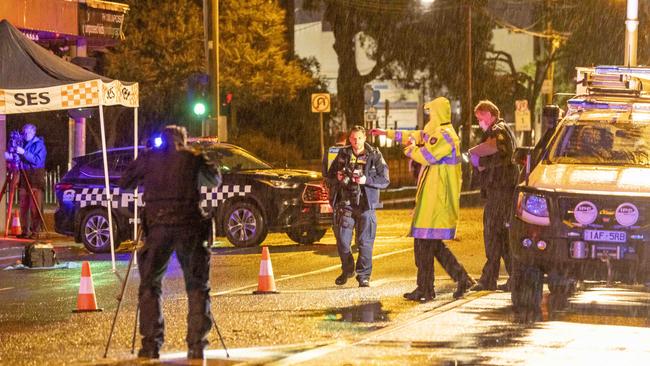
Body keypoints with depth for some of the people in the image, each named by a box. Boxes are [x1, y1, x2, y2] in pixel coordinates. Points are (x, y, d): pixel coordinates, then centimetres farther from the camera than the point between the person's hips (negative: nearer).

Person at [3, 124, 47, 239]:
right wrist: (10, 157, -2)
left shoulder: (39, 145, -3)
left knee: (35, 207, -8)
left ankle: (35, 231, -8)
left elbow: (38, 160, -16)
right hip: (23, 178, 6)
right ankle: (25, 231, 9)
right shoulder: (22, 144, 14)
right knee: (23, 206, 5)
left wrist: (24, 153, -23)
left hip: (35, 178, -6)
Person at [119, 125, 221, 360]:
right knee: (197, 286, 8)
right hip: (190, 226, 0)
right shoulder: (192, 159, 9)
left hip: (157, 227, 0)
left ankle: (151, 343, 2)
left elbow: (125, 183, 16)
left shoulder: (149, 158, 9)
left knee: (149, 285, 10)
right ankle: (197, 344, 0)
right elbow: (215, 181, 23)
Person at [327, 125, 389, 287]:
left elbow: (385, 180, -1)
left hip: (365, 205, -2)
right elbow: (329, 177, 16)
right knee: (342, 241, 3)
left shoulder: (374, 156, 1)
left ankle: (364, 275, 7)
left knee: (365, 242, -2)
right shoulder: (343, 155, 8)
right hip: (345, 204, 2)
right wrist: (337, 178, -7)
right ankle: (347, 270, 24)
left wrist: (366, 180, -15)